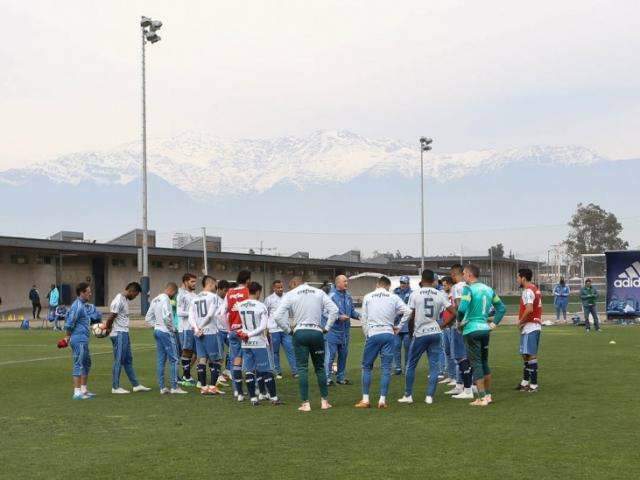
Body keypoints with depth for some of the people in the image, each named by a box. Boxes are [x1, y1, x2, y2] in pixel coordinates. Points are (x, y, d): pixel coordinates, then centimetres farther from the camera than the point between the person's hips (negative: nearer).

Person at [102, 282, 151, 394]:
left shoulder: (125, 300, 13)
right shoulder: (118, 301, -18)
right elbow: (111, 317, -19)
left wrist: (106, 325, 8)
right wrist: (108, 328, -4)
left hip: (124, 333, 10)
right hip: (119, 334, -10)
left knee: (128, 360, 13)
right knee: (119, 361, -3)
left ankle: (136, 385, 18)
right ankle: (115, 387, 4)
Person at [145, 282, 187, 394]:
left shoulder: (155, 300, 16)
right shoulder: (165, 299, -12)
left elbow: (148, 318, 19)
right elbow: (166, 316, -24)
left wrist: (156, 326, 14)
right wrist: (170, 327, -11)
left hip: (157, 331, 9)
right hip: (166, 332, -9)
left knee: (160, 360, 9)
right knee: (173, 359, -4)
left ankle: (162, 387, 10)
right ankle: (174, 387, -4)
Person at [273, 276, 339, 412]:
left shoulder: (290, 295, 3)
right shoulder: (319, 293, 10)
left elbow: (278, 316, -5)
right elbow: (334, 310, 0)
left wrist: (288, 330, 5)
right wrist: (326, 328, 6)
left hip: (300, 332, -2)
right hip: (317, 332, 2)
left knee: (302, 368, 3)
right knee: (320, 367, 13)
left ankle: (305, 403, 0)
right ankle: (325, 401, 16)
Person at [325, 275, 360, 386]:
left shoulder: (348, 296, 8)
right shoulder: (332, 295, -13)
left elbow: (352, 311, 15)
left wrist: (358, 315, -4)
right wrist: (339, 317, -24)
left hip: (345, 331, 7)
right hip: (333, 330, -7)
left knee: (343, 355, 14)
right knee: (330, 354, -6)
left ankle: (341, 377, 25)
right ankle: (327, 378, 0)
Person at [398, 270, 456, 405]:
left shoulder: (415, 294, -6)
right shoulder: (440, 295, 0)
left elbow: (411, 316, -3)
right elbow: (453, 312, -3)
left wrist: (411, 329, 12)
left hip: (420, 333, -2)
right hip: (436, 333, 2)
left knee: (411, 365, 11)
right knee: (434, 365, 7)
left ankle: (408, 395, 13)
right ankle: (430, 396, 3)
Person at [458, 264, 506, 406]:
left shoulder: (469, 289, -11)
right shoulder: (488, 289, 11)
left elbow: (462, 308, -23)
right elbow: (501, 308, 16)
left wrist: (460, 321, -6)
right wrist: (494, 323, 18)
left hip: (472, 330, -7)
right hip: (485, 329, 7)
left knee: (476, 363, -2)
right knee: (484, 362, 16)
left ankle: (482, 398, -3)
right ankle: (488, 395, 22)